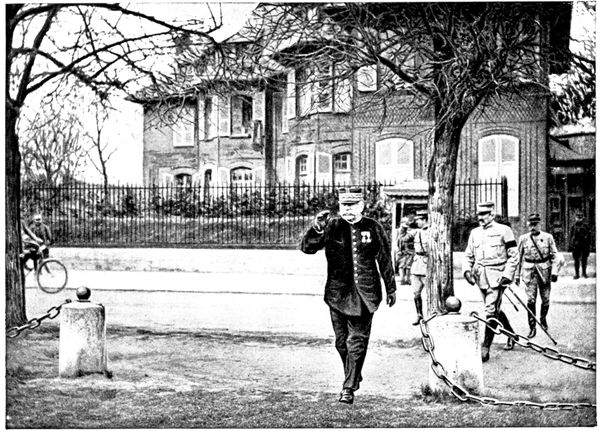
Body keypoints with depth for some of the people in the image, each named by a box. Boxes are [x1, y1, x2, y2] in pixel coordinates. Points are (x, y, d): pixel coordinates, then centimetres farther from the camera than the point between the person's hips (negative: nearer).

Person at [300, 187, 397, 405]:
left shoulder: (372, 228, 2)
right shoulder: (331, 227, 0)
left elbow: (385, 259, 11)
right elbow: (306, 247, -8)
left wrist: (391, 288, 16)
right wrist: (317, 228, -26)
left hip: (364, 294, -1)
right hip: (337, 294, 1)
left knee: (357, 340, -4)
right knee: (342, 341, 9)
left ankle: (349, 387, 0)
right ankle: (353, 377, 30)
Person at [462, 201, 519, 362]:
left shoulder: (503, 230, -4)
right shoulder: (475, 233, 12)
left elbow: (514, 255, -4)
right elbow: (468, 255, 17)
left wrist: (507, 275, -13)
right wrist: (467, 269, -1)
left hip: (497, 276, -6)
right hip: (481, 277, 6)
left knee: (491, 311, -11)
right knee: (495, 309, 17)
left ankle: (485, 349, -9)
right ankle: (511, 334, 39)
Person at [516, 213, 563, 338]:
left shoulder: (548, 237, 0)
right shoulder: (523, 239, 3)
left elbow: (556, 256, 2)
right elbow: (519, 257, 11)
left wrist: (555, 272, -7)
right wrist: (517, 275, 11)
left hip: (544, 271, 0)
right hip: (529, 272, 0)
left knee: (545, 299, 9)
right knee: (531, 299, -9)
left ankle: (543, 319, 37)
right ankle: (532, 327, -2)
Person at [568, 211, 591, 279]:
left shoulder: (585, 226, 4)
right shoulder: (573, 226, 5)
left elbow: (588, 237, 6)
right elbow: (570, 237, 6)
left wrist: (588, 245, 0)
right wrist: (570, 246, 1)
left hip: (584, 246, 0)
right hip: (576, 246, 0)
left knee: (584, 260, 4)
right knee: (576, 260, 4)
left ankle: (584, 273, 20)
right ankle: (577, 274, 11)